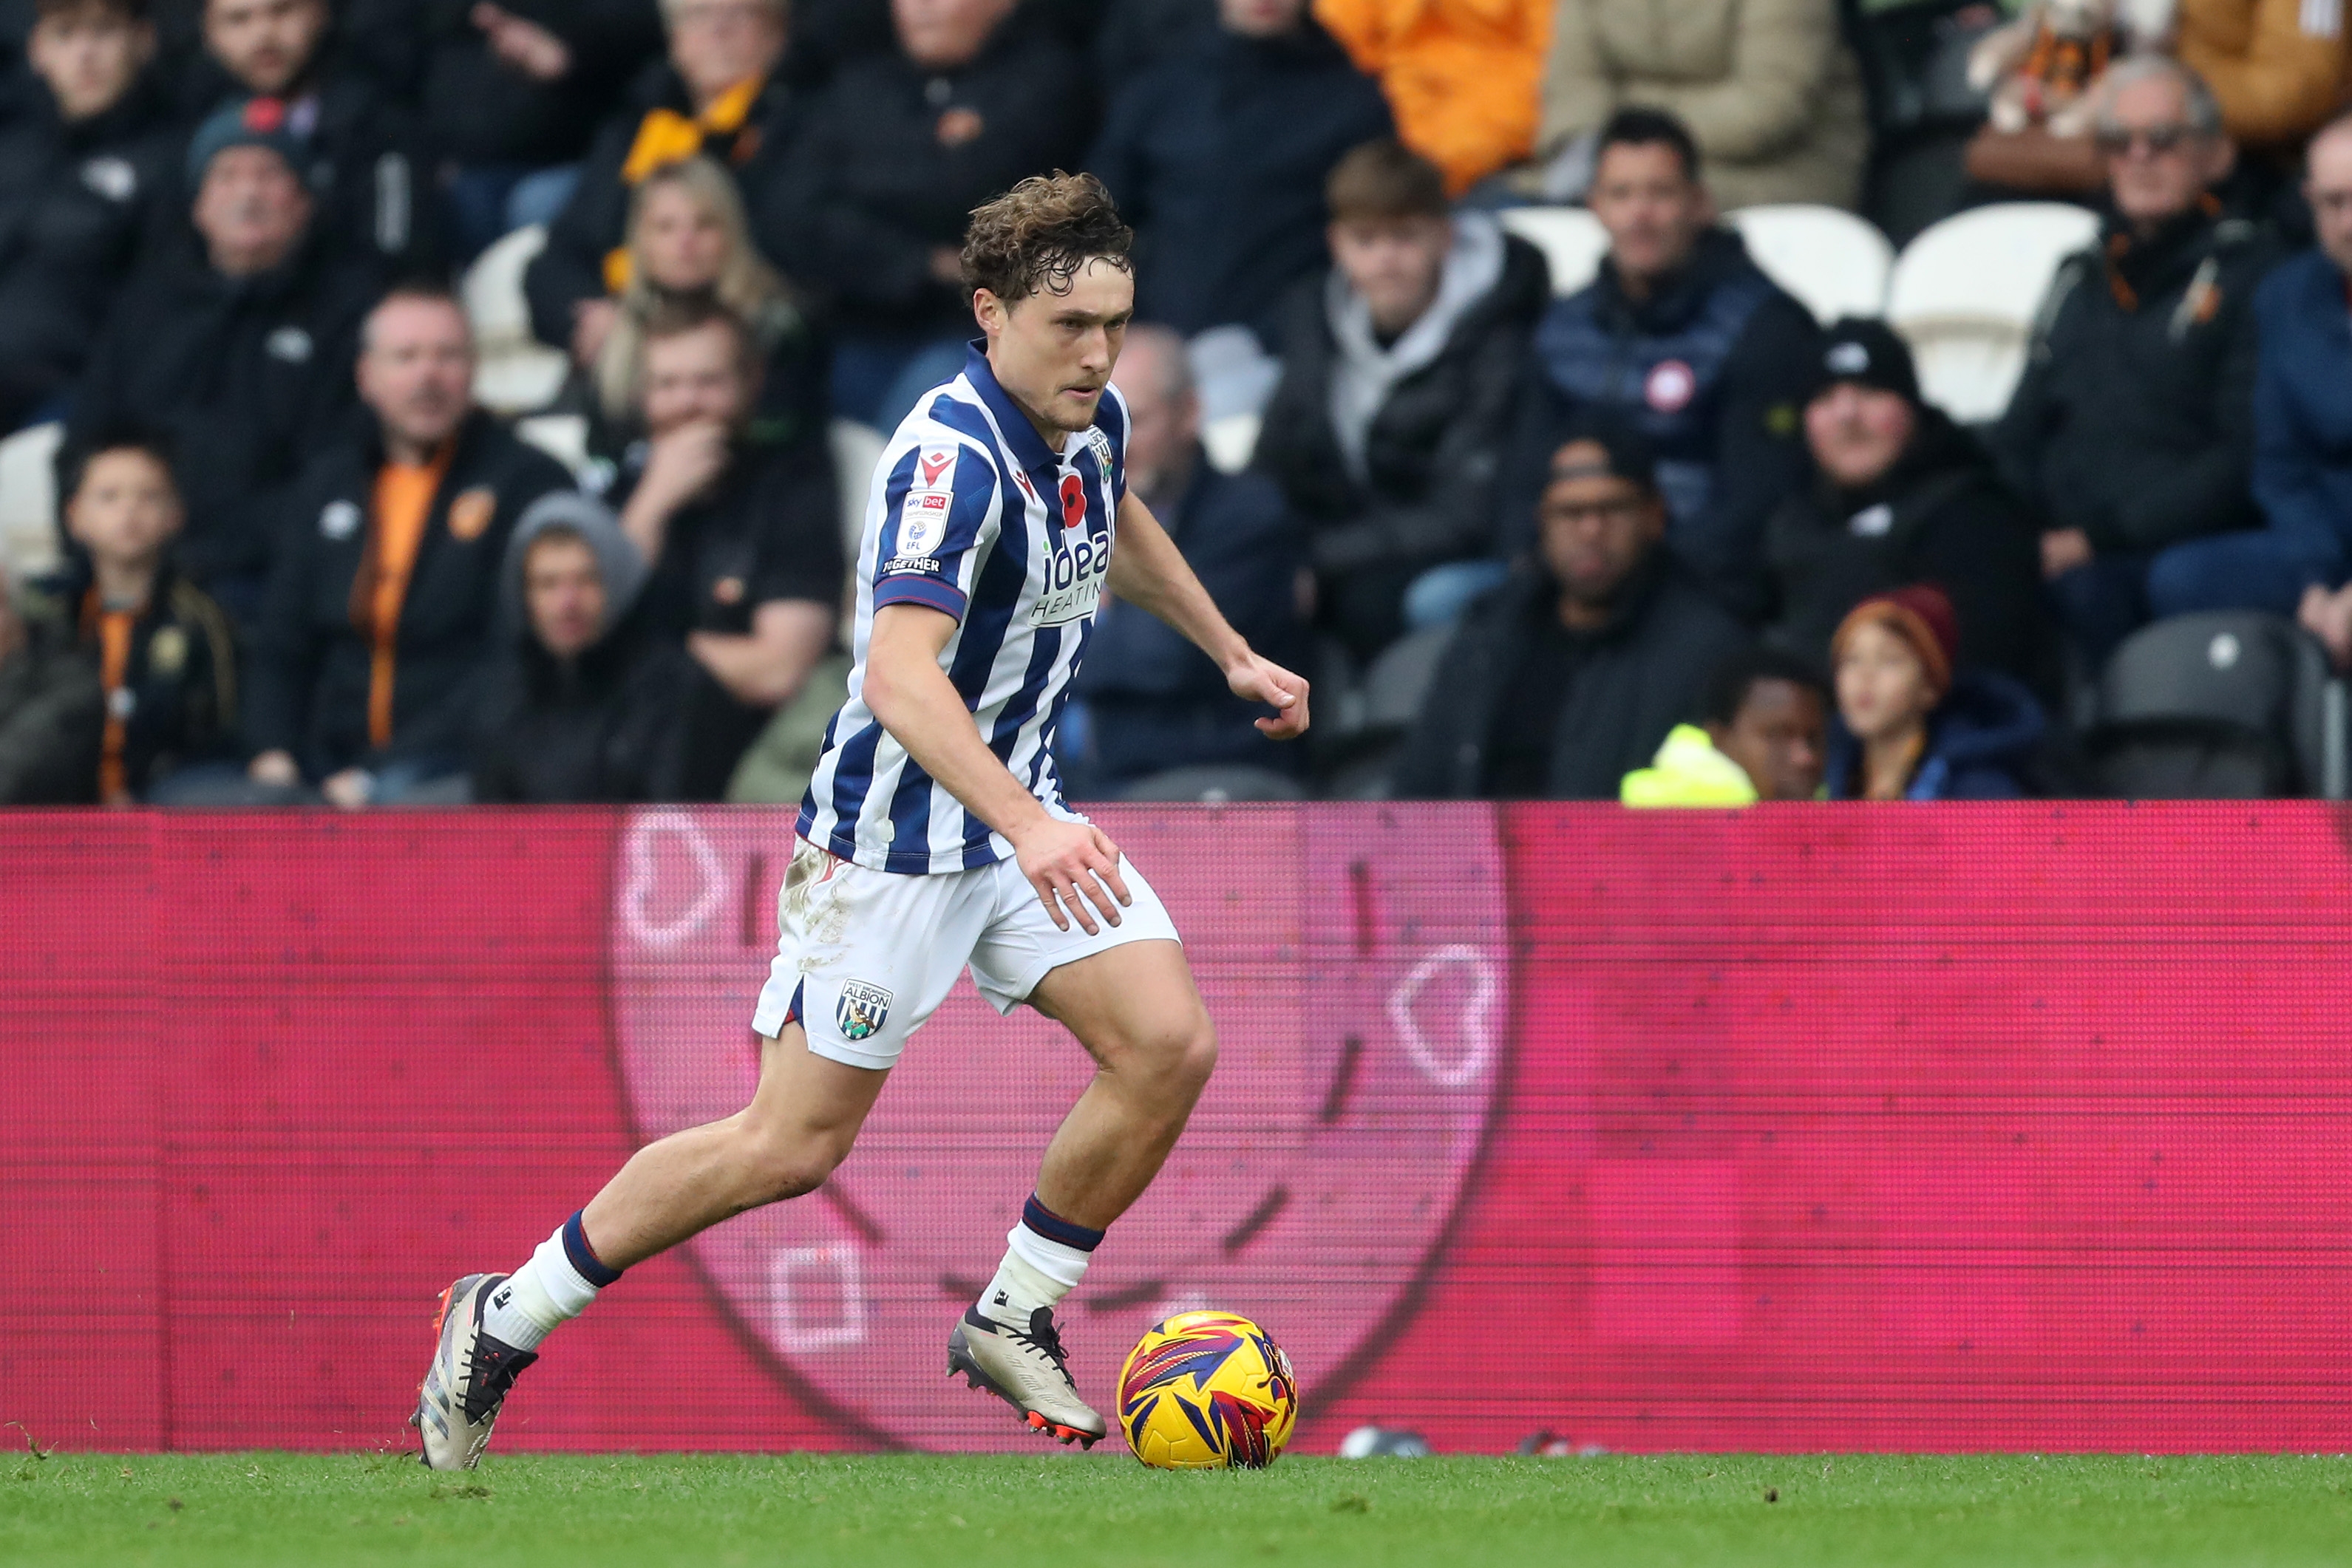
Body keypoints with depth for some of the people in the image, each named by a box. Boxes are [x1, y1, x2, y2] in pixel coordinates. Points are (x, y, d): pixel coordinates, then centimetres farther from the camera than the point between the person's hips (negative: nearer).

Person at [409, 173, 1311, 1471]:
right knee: (794, 1145, -4)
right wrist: (1027, 826, -52)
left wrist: (1233, 655, 32)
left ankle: (1013, 1322, 7)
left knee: (1169, 1045, -10)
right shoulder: (953, 458, -28)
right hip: (894, 831, -8)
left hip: (1021, 809, 8)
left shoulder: (1093, 425, 0)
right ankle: (505, 1321, 11)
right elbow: (899, 677, -41)